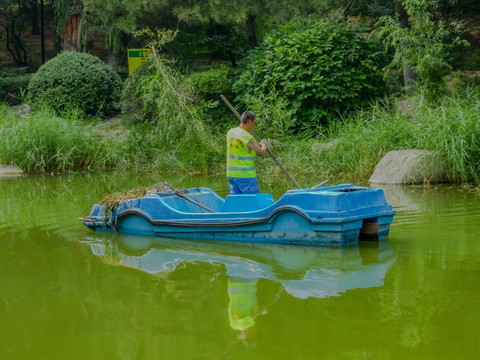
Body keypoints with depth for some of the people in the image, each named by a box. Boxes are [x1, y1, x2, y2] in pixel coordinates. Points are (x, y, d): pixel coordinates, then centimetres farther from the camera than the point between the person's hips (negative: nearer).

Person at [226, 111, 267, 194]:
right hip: (246, 176, -8)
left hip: (231, 175, 8)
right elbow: (262, 153, -11)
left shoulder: (230, 133, 6)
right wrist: (264, 145, 9)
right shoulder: (248, 138, -18)